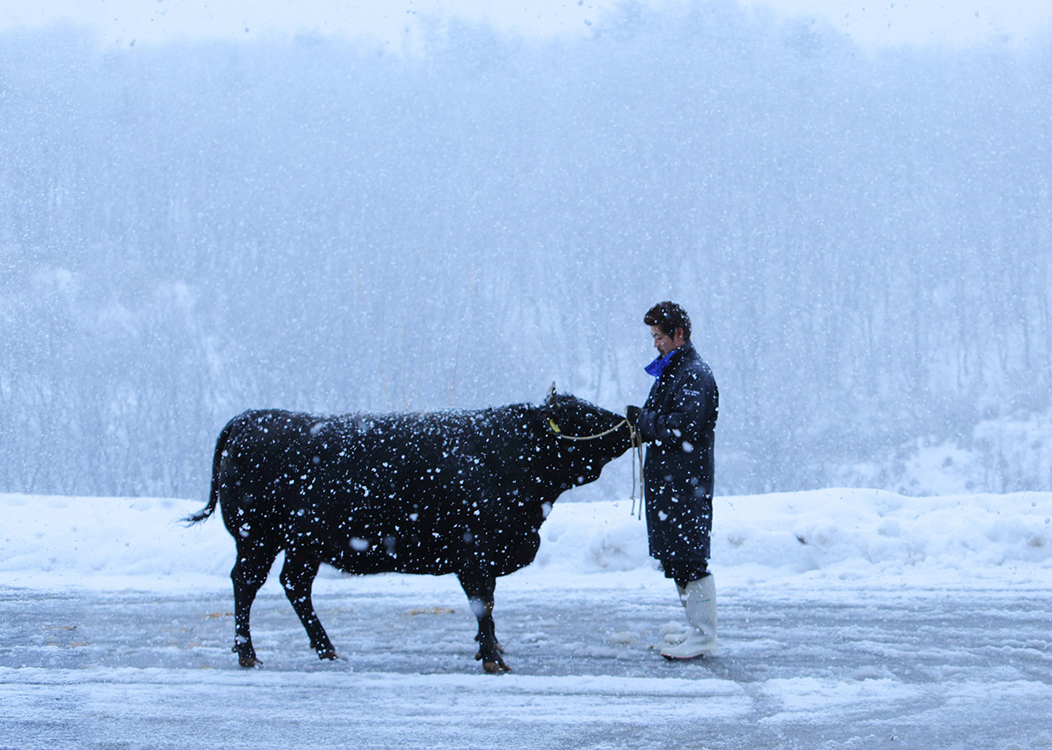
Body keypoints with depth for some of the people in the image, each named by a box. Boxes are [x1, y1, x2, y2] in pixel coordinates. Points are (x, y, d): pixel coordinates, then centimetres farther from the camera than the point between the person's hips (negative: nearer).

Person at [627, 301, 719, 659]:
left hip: (687, 483, -10)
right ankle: (697, 631, 16)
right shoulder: (669, 372, 20)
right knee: (674, 559, 10)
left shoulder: (695, 375, -11)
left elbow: (682, 428, -21)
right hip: (665, 482, 10)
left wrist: (642, 419, -13)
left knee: (689, 559, -8)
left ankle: (703, 636, -4)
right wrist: (638, 423, 4)